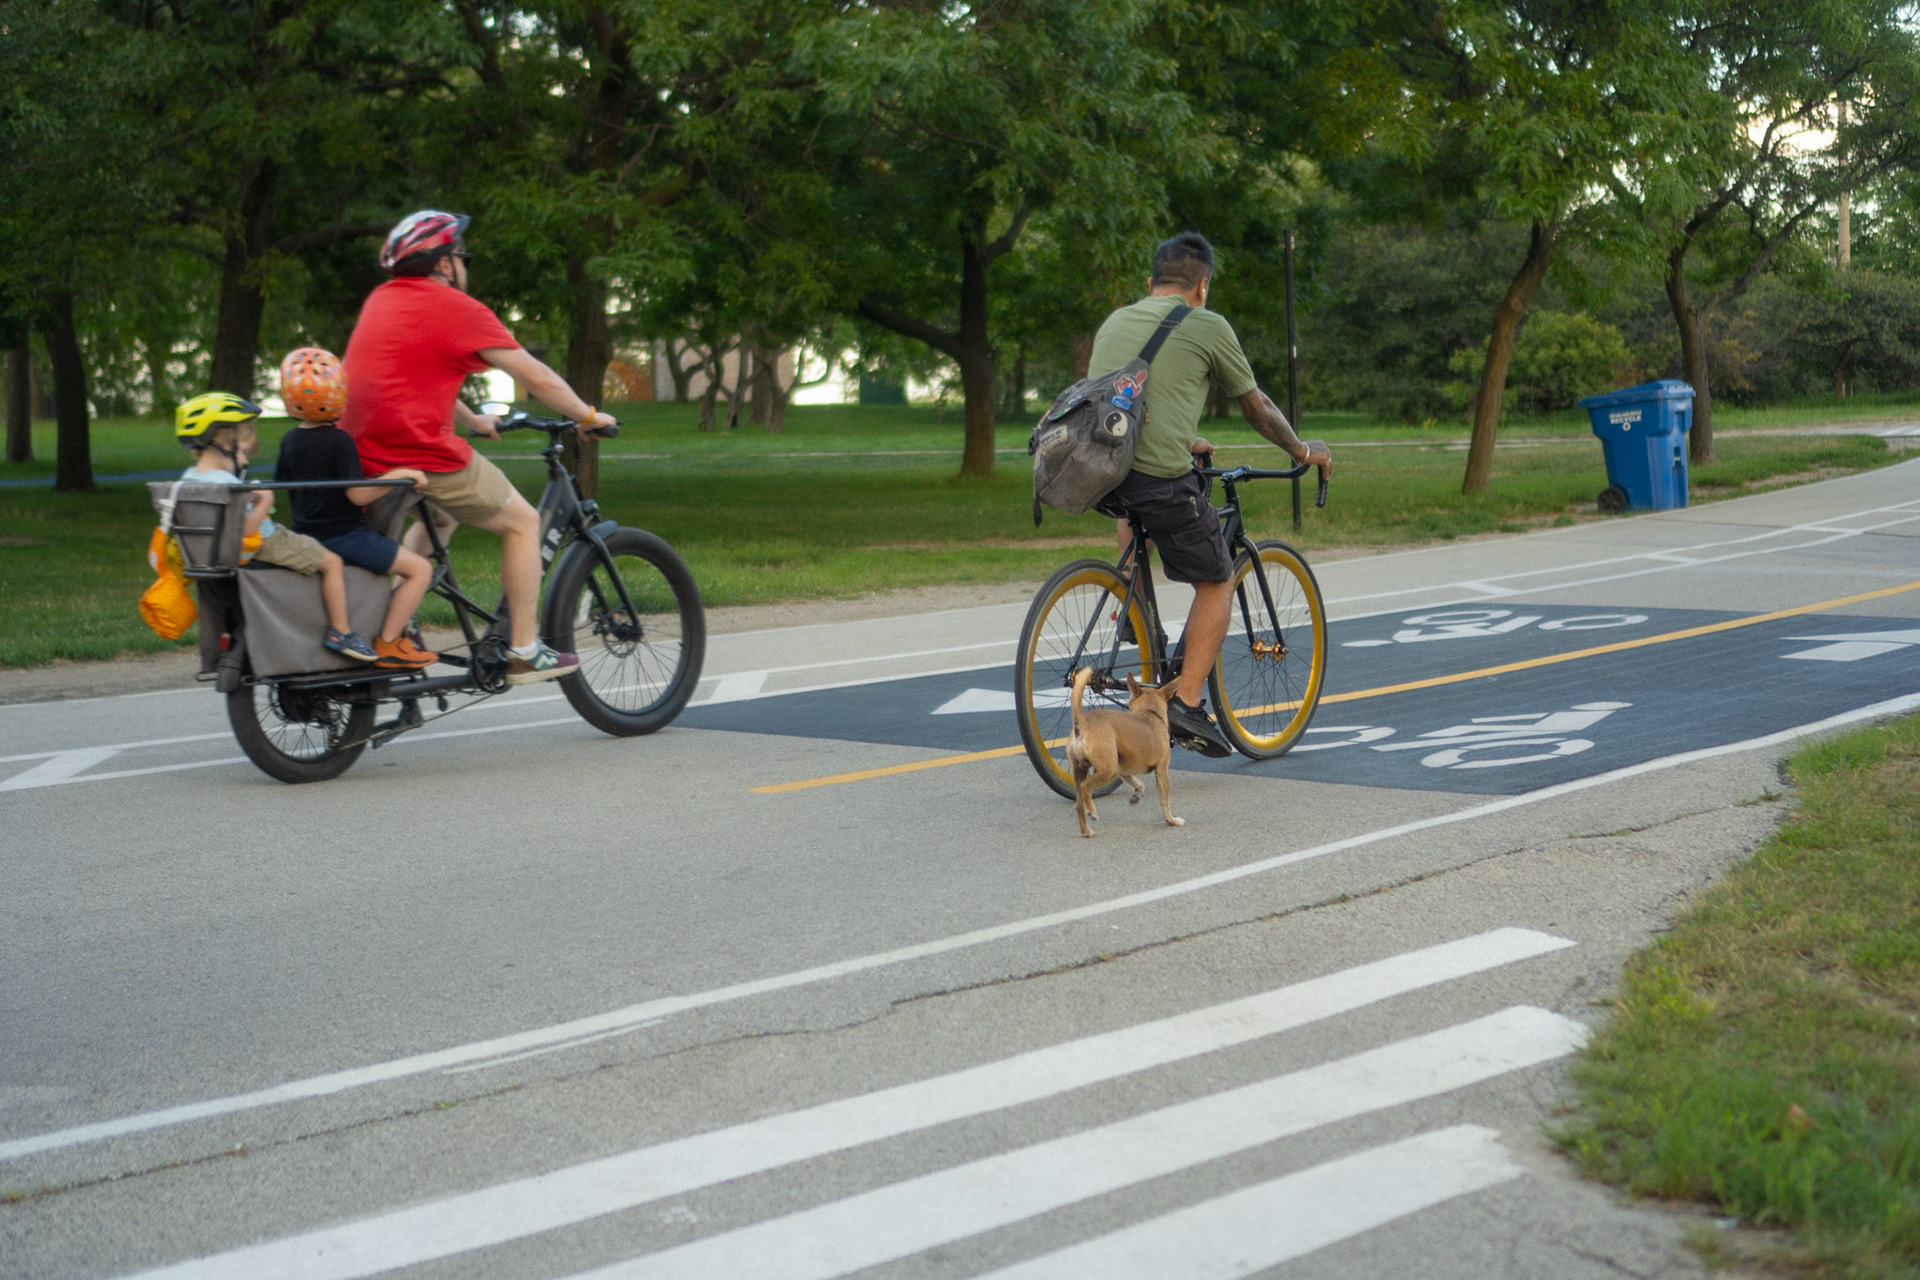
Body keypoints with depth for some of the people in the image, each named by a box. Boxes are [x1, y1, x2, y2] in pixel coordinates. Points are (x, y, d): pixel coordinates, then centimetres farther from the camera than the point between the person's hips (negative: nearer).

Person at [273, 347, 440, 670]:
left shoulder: (289, 440, 5)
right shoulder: (339, 441, -18)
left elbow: (284, 485, 16)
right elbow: (358, 495, -22)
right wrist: (401, 475, -18)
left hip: (305, 534, 9)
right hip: (343, 535, -9)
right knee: (420, 569, -8)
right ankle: (387, 643, -11)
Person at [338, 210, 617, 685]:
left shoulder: (381, 301, 17)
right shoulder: (459, 309, -5)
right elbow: (538, 378, -2)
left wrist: (472, 421, 41)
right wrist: (588, 416, 13)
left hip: (362, 454, 8)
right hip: (423, 455, -8)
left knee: (439, 516, 35)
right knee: (521, 522, 9)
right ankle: (524, 653, 10)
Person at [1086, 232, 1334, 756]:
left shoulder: (1114, 322, 20)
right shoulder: (1207, 326, 5)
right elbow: (1257, 407, 16)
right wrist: (1302, 450, 33)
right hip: (1162, 479, -5)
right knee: (1216, 582, 13)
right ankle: (1186, 703, 5)